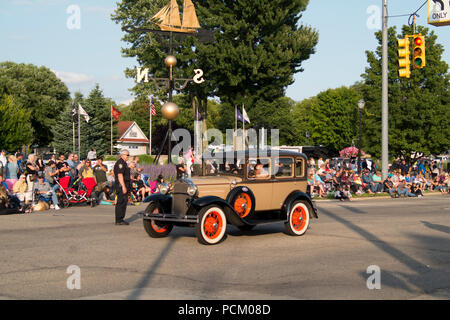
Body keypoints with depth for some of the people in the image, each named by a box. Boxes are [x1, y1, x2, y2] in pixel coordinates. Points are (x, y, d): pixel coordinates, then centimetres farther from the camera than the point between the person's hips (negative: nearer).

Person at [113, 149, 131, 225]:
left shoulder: (124, 163, 21)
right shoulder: (120, 163, -13)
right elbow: (120, 175, -20)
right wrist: (123, 186, -25)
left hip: (124, 185, 10)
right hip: (121, 185, -10)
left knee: (124, 202, 12)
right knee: (121, 203, -9)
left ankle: (120, 219, 17)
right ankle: (119, 220, -7)